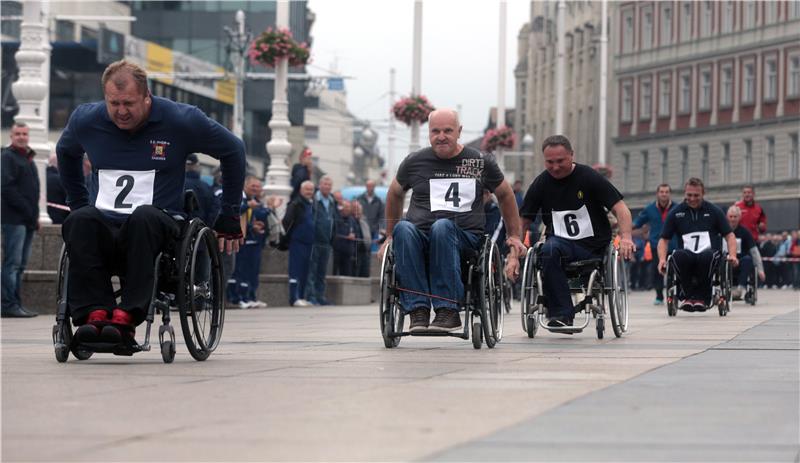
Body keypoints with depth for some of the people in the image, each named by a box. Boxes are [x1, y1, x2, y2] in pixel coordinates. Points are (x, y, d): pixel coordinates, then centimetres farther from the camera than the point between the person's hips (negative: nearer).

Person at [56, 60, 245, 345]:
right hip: (104, 224, 2)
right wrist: (78, 204, 22)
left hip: (161, 222, -2)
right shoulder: (85, 120, 7)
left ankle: (127, 317, -44)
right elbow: (66, 153, 30)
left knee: (144, 218, -39)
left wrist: (229, 217, 10)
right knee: (80, 221, -33)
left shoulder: (181, 120, -1)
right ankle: (94, 313, -42)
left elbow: (233, 151, 10)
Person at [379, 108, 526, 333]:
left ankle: (447, 310, -39)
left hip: (465, 239, -1)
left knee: (442, 226, -38)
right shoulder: (414, 162, 13)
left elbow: (505, 195, 25)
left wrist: (514, 236, 25)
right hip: (420, 237, 1)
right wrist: (390, 236, 31)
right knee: (403, 228, -35)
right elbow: (395, 194, 30)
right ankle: (418, 309, -39)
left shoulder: (481, 162, 11)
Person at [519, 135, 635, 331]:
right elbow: (523, 220, 8)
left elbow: (620, 208, -7)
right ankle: (562, 314, -32)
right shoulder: (541, 184, 6)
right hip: (561, 241, 0)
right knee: (548, 250, -32)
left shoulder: (589, 177, -2)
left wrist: (625, 237, -24)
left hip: (593, 247, 0)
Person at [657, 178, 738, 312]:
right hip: (686, 256, 1)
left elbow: (729, 235, 14)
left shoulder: (714, 211, 13)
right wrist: (662, 259, -4)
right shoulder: (675, 213, 13)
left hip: (708, 252, 0)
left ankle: (702, 297, -18)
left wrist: (732, 255, -5)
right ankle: (687, 295, -17)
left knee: (707, 256, -38)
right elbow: (664, 239, 15)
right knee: (678, 255, -36)